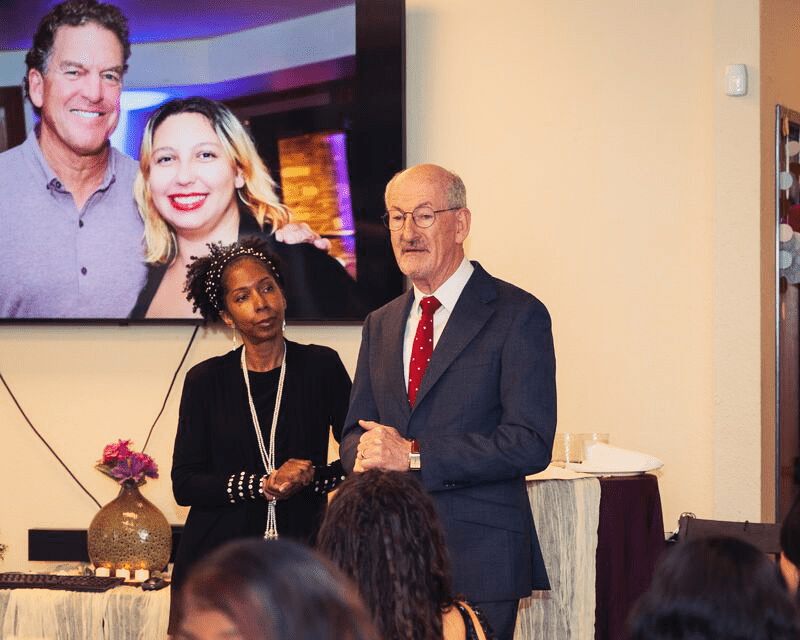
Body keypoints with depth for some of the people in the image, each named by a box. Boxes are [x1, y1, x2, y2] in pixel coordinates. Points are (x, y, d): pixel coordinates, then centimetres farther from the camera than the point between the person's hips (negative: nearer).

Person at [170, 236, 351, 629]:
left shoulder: (321, 366, 4)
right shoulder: (206, 381, 4)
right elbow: (185, 484, 0)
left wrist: (311, 479, -12)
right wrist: (264, 485, -12)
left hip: (300, 551, 0)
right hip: (218, 560, 0)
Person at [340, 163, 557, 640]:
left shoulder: (518, 315, -5)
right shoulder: (380, 325, 15)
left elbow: (530, 444, -14)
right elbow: (356, 432, 17)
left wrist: (414, 456, -17)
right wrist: (367, 454, -9)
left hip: (478, 559, -5)